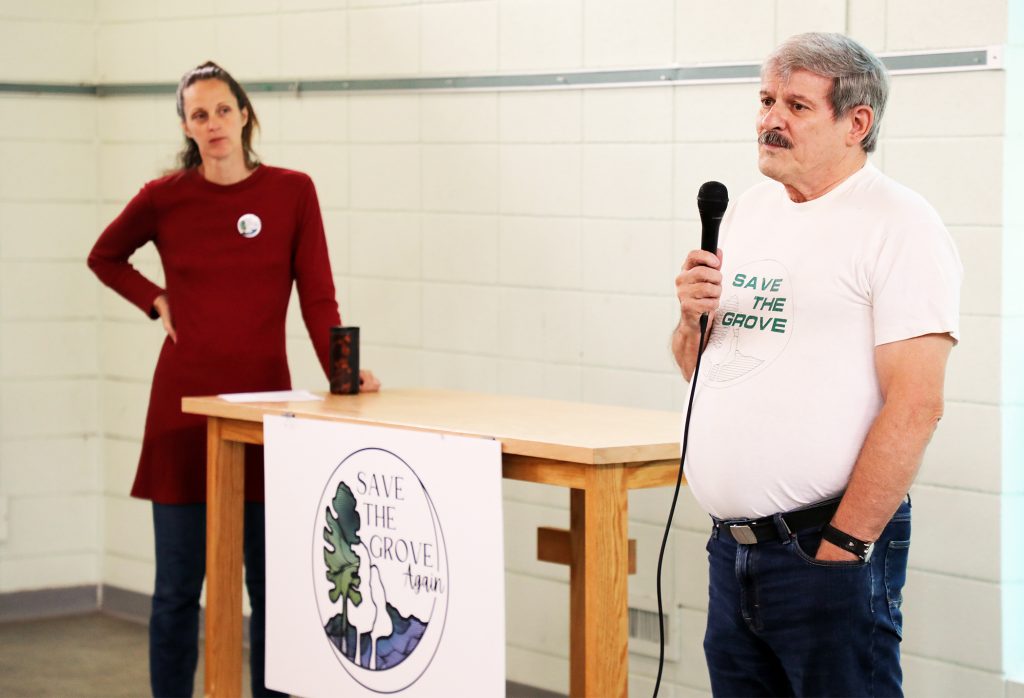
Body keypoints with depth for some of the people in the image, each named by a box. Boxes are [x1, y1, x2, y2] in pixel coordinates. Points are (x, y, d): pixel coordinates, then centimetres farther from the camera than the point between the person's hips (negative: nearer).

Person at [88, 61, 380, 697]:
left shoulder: (292, 192, 0)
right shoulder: (165, 198, 2)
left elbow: (317, 296, -3)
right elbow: (105, 257, 20)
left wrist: (339, 371, -19)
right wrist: (158, 303, 4)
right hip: (186, 403, 0)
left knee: (271, 584, 3)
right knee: (179, 586, 3)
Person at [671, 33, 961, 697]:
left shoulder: (899, 225, -10)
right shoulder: (747, 212, 14)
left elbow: (915, 407, -17)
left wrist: (842, 546, -18)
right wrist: (693, 318, -1)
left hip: (825, 548, -7)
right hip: (731, 544, 7)